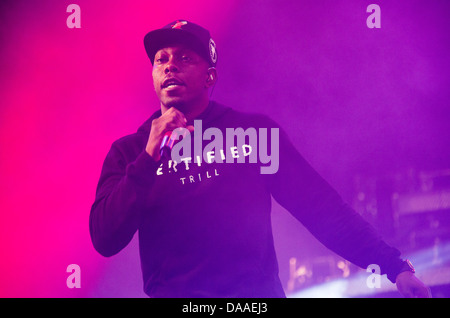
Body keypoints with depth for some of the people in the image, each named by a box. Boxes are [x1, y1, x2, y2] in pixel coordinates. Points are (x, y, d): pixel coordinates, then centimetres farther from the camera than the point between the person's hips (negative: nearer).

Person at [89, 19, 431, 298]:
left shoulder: (254, 131, 8)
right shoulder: (130, 152, 8)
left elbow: (322, 208, 5)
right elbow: (105, 240, -3)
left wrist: (393, 265, -2)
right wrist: (149, 159, -12)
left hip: (258, 291, 1)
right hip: (174, 292, 0)